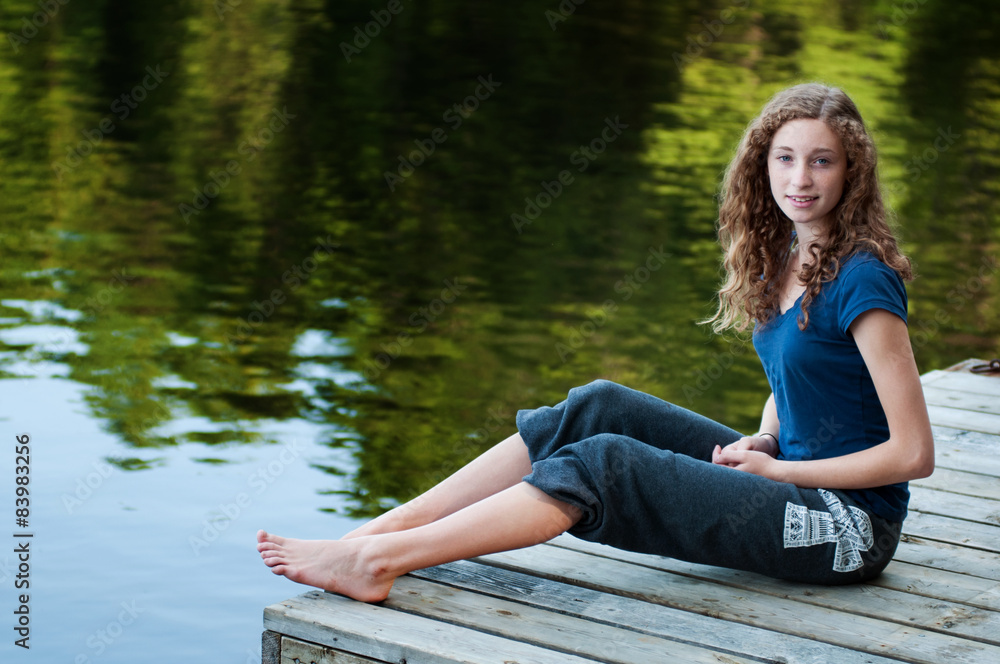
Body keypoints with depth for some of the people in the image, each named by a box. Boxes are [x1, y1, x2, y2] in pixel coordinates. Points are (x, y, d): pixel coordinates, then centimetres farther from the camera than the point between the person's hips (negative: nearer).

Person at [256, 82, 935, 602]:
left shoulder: (860, 281, -18)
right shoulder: (783, 256, 8)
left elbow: (915, 453, -19)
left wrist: (777, 468, -13)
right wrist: (762, 442, 1)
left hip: (851, 525, -8)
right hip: (792, 476, 8)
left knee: (604, 463, -20)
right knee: (598, 405, -7)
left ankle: (376, 561, -20)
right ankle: (385, 528, -9)